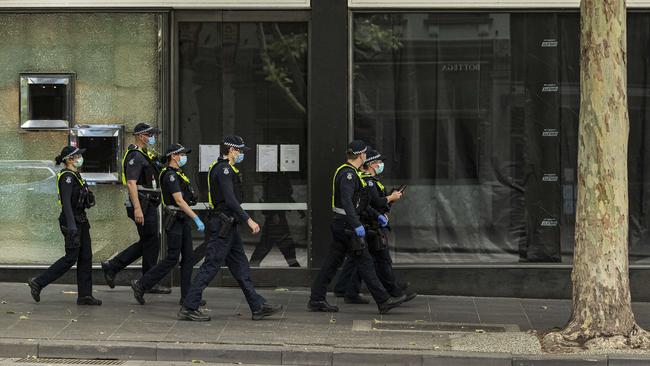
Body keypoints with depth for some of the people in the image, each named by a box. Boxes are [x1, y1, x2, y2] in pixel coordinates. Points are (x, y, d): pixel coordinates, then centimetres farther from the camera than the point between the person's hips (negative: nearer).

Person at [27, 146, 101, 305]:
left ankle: (85, 295, 4)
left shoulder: (75, 175, 15)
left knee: (86, 257, 5)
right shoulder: (66, 176, -15)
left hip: (80, 220, 10)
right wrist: (71, 225, -32)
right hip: (72, 221, -10)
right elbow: (66, 201, -24)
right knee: (71, 258, -7)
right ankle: (38, 283, -1)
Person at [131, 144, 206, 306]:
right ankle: (141, 284, -1)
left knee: (188, 257, 6)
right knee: (172, 259, -8)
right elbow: (179, 201, -23)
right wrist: (196, 219, -25)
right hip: (175, 220, -10)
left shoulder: (178, 173, 16)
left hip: (183, 220, 10)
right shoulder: (170, 175, -16)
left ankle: (187, 296, 6)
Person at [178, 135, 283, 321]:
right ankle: (188, 308, -6)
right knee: (211, 266, -8)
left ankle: (258, 306, 13)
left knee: (241, 266, 10)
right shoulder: (223, 169, -15)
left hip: (228, 227, 11)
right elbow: (230, 200, -23)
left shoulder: (225, 168, 18)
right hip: (222, 227, -11)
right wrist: (248, 220, -24)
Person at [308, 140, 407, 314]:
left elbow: (360, 202, 27)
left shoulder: (351, 173, 18)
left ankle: (316, 300, 11)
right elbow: (346, 201, -27)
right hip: (347, 225, -10)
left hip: (341, 224, 10)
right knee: (365, 262, -6)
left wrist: (377, 216, 25)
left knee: (332, 263, 10)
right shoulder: (348, 174, -16)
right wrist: (357, 225, -32)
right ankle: (384, 301, -4)